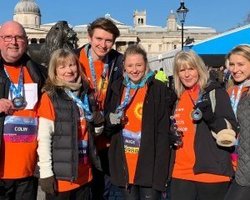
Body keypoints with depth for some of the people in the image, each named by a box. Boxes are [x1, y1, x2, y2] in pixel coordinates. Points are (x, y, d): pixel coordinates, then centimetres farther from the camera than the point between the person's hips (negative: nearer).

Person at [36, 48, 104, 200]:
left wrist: (98, 125, -2)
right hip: (60, 176, -6)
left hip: (84, 174, 6)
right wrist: (46, 172, -16)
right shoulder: (50, 97, -9)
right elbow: (43, 138, -13)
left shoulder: (86, 95, 10)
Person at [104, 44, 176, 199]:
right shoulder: (118, 88, 7)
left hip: (149, 163, -4)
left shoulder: (159, 89, -6)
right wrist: (110, 121, -8)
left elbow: (163, 131, -9)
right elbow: (107, 129, 15)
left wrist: (160, 168, -14)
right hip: (124, 163, 4)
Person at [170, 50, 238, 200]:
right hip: (181, 173, 5)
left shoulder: (216, 92, -4)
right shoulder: (178, 98, 13)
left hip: (212, 172, -5)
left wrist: (209, 115, -25)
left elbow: (231, 130, -10)